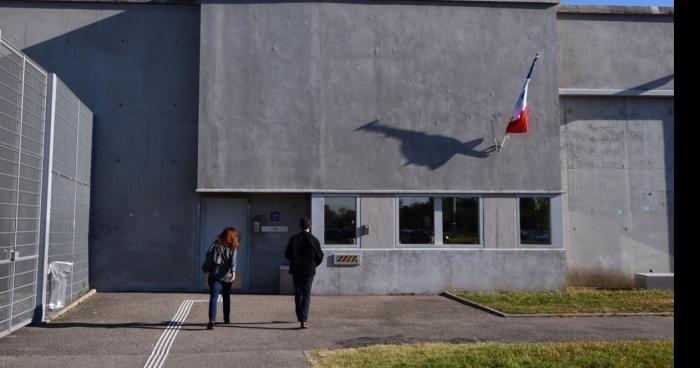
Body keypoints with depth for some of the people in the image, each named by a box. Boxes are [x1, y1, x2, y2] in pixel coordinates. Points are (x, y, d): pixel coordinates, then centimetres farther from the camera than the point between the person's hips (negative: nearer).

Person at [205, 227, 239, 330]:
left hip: (214, 276, 0)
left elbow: (208, 255, 4)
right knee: (226, 298, 19)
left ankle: (212, 320, -25)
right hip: (226, 277, 0)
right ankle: (227, 319, 29)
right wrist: (233, 271, -26)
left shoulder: (216, 243, 4)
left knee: (213, 298, -8)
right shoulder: (233, 247, 0)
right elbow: (233, 260, -15)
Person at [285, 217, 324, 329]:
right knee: (306, 295, 0)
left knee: (298, 294, 16)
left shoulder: (293, 239, -2)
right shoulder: (314, 240, -8)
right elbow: (320, 256, -2)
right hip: (309, 271, -2)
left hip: (296, 270, 2)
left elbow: (287, 255, 1)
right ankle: (303, 320, -12)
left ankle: (299, 317, 27)